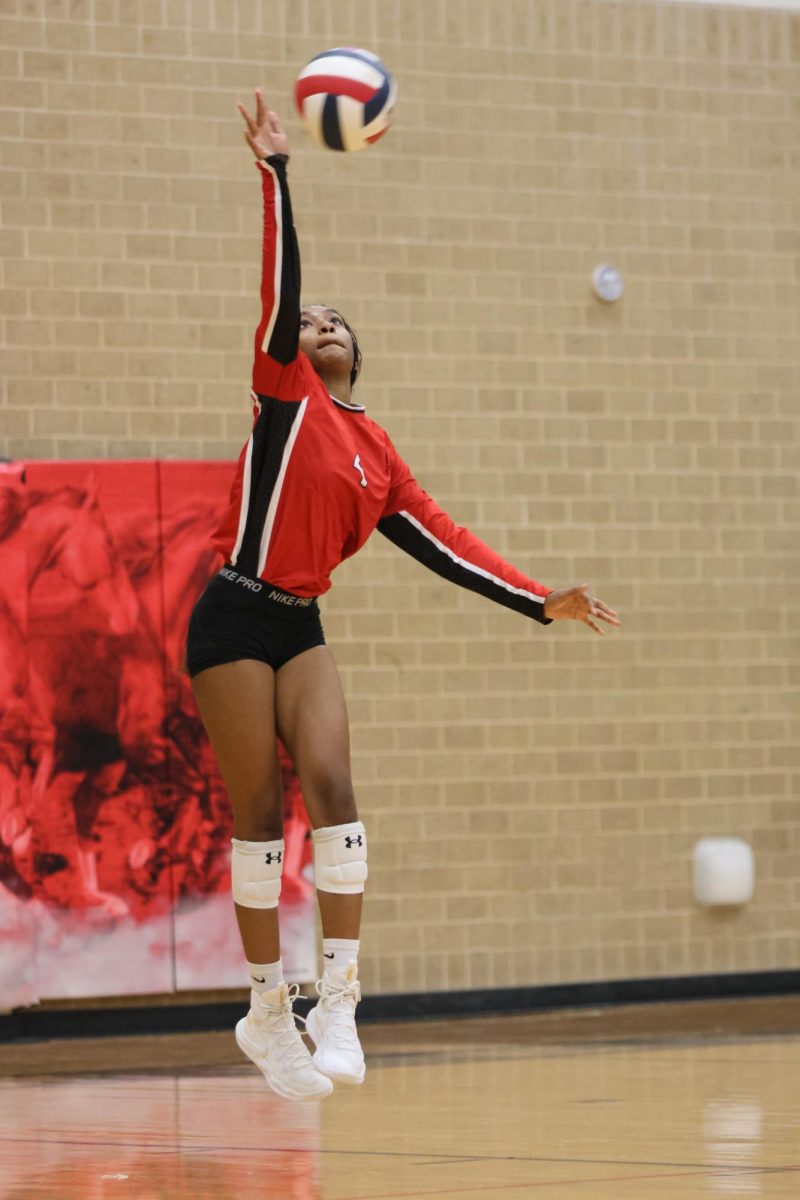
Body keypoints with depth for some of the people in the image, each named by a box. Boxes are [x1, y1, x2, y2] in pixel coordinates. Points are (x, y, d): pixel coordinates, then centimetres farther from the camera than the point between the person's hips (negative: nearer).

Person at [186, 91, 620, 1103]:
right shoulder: (285, 391, 2)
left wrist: (540, 602, 7)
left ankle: (337, 1001, -14)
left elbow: (443, 545, 13)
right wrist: (274, 176, -18)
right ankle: (268, 1010, 4)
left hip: (301, 628, 4)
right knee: (259, 810, -4)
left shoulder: (378, 457, 14)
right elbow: (278, 287, -10)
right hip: (236, 617, -4)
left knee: (331, 784, -14)